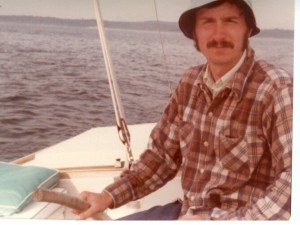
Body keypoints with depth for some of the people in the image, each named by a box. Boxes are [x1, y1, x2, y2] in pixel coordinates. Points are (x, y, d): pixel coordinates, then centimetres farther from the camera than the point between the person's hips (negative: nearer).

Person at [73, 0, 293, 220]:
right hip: (186, 212, 6)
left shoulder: (277, 89, -19)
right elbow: (163, 154, 9)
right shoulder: (190, 83, 2)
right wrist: (108, 197, 0)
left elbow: (291, 182, -28)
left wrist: (215, 220, -31)